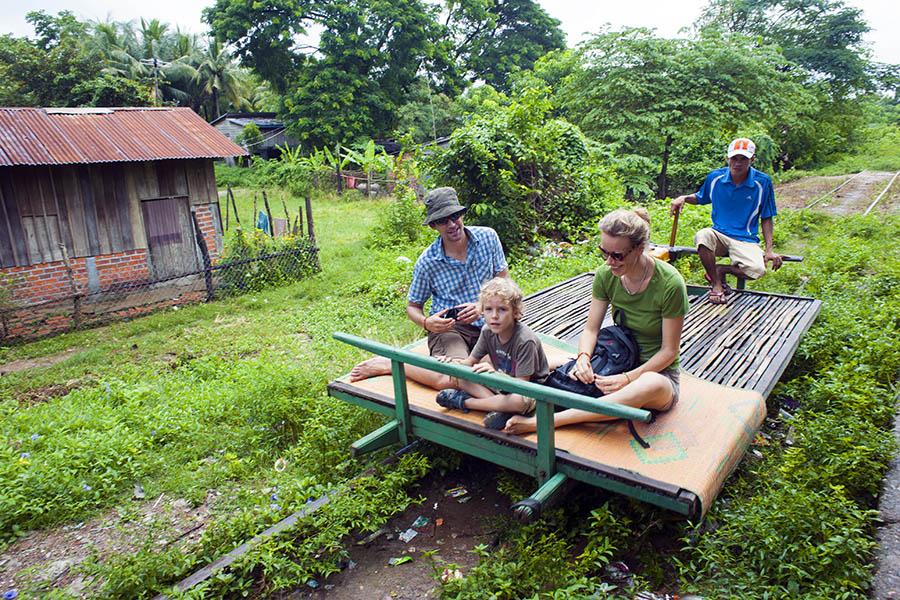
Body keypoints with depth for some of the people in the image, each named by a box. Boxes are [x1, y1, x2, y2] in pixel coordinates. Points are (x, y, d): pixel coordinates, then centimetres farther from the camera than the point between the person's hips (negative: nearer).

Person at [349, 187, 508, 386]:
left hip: (487, 324, 4)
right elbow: (413, 306, 4)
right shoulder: (427, 262, -9)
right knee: (452, 379, -33)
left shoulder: (488, 237, -3)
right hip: (449, 327, -3)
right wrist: (426, 323, -19)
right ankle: (388, 364, -9)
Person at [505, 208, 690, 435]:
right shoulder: (606, 275, -7)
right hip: (619, 362, 6)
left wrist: (628, 378, -27)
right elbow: (591, 329, -3)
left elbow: (669, 351, -15)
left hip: (657, 371, -6)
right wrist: (584, 357, -25)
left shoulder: (670, 284, -20)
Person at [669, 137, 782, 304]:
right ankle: (716, 284, -15)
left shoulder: (763, 182, -2)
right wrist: (684, 198, -3)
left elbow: (766, 219, 5)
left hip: (746, 240, -1)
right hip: (719, 234, 1)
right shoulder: (715, 177, 0)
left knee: (757, 270, -31)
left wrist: (769, 250, -3)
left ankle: (721, 270, 2)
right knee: (702, 237, -36)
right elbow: (700, 198, 20)